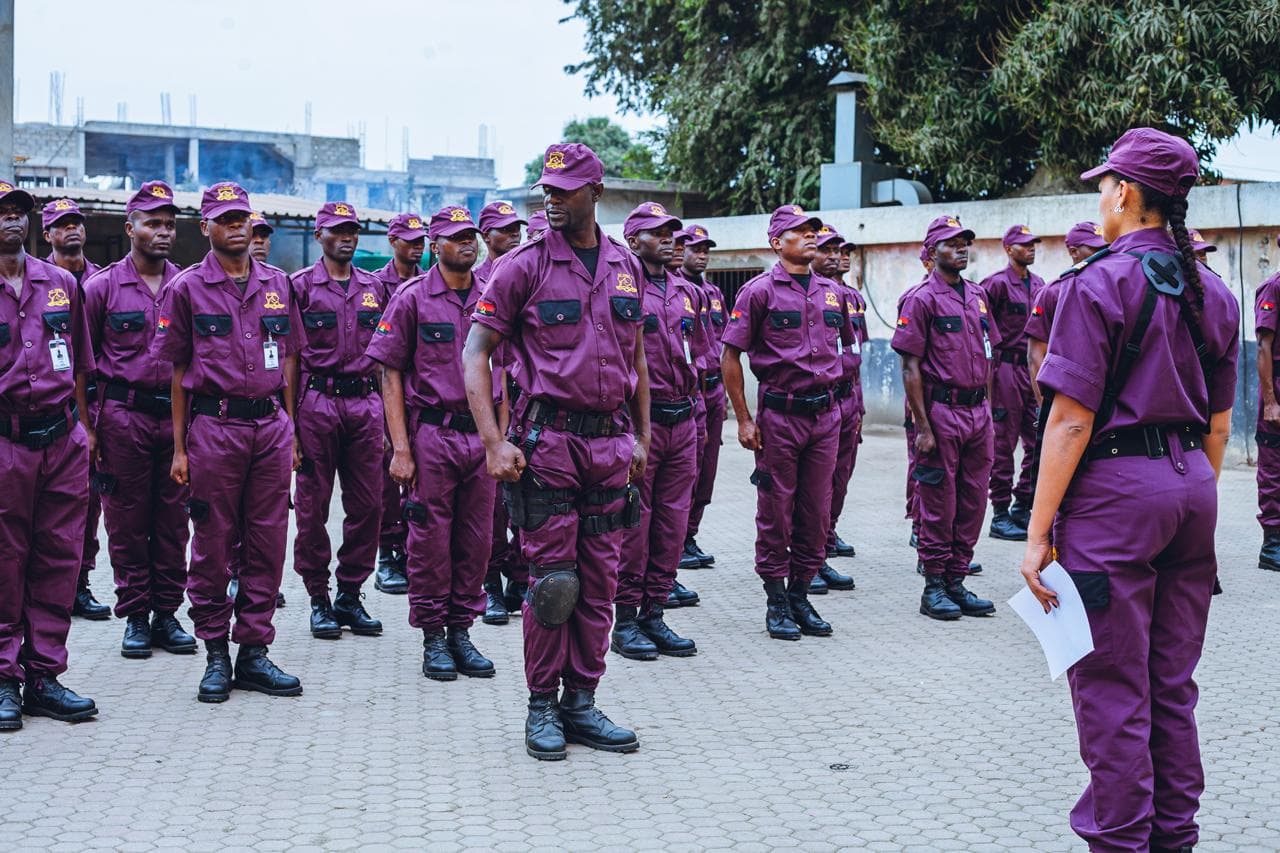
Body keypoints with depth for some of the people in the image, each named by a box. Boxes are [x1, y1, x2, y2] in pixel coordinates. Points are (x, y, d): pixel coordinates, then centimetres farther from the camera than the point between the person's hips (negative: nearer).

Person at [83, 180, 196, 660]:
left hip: (178, 415, 3)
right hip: (123, 417, -2)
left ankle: (167, 613, 15)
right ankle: (135, 617, 12)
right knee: (127, 521, 2)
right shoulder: (103, 287, 0)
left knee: (173, 521, 6)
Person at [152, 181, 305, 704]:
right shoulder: (186, 288, 2)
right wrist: (179, 448, -1)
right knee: (212, 543, 2)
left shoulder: (277, 284, 11)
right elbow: (178, 370, 2)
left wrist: (289, 430, 11)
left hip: (271, 425, 3)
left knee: (267, 541, 4)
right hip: (214, 426, -3)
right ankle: (216, 654, 14)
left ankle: (254, 651, 13)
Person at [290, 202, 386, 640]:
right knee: (312, 504, 1)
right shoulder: (300, 285, 2)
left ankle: (350, 595, 15)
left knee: (367, 503, 3)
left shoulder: (375, 287, 13)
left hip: (365, 401, 4)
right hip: (318, 401, -4)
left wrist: (386, 411, 12)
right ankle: (318, 599, 11)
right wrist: (290, 414, -7)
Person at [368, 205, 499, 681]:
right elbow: (390, 374, -4)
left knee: (476, 539, 7)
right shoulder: (413, 297, -2)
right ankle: (433, 638, 13)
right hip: (431, 433, -4)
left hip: (482, 435, 4)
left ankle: (461, 631, 19)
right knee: (430, 537, 2)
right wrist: (400, 447, -10)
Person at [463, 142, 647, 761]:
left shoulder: (626, 268, 10)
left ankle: (582, 702, 18)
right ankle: (542, 706, 11)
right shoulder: (524, 265, -4)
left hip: (610, 441, 4)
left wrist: (642, 437, 15)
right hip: (548, 438, -4)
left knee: (600, 579, 7)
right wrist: (493, 441, -15)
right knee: (552, 576, -3)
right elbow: (476, 353, -6)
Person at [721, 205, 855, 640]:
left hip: (826, 415, 5)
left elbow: (847, 348, 24)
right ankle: (776, 602, 13)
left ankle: (800, 595, 20)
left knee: (816, 512, 8)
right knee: (776, 512, 2)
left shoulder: (833, 293, 11)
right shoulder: (760, 291, -4)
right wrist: (744, 420, -9)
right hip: (779, 415, -5)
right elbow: (731, 357, -5)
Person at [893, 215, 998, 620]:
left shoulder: (977, 295, 14)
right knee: (939, 504, 0)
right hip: (942, 409, -7)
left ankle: (956, 582, 19)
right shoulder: (922, 299, -7)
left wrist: (986, 411, 14)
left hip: (977, 411, 7)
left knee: (972, 501, 9)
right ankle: (934, 587, 9)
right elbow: (910, 367, -10)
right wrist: (922, 428, -15)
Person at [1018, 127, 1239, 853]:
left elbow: (1072, 420, -15)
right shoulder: (1213, 292, 11)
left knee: (1113, 689, 1)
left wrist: (1039, 531, -13)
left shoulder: (1100, 283, -11)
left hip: (1115, 489, -7)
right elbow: (1219, 424, 15)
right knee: (1173, 684, 15)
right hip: (1193, 487, 7)